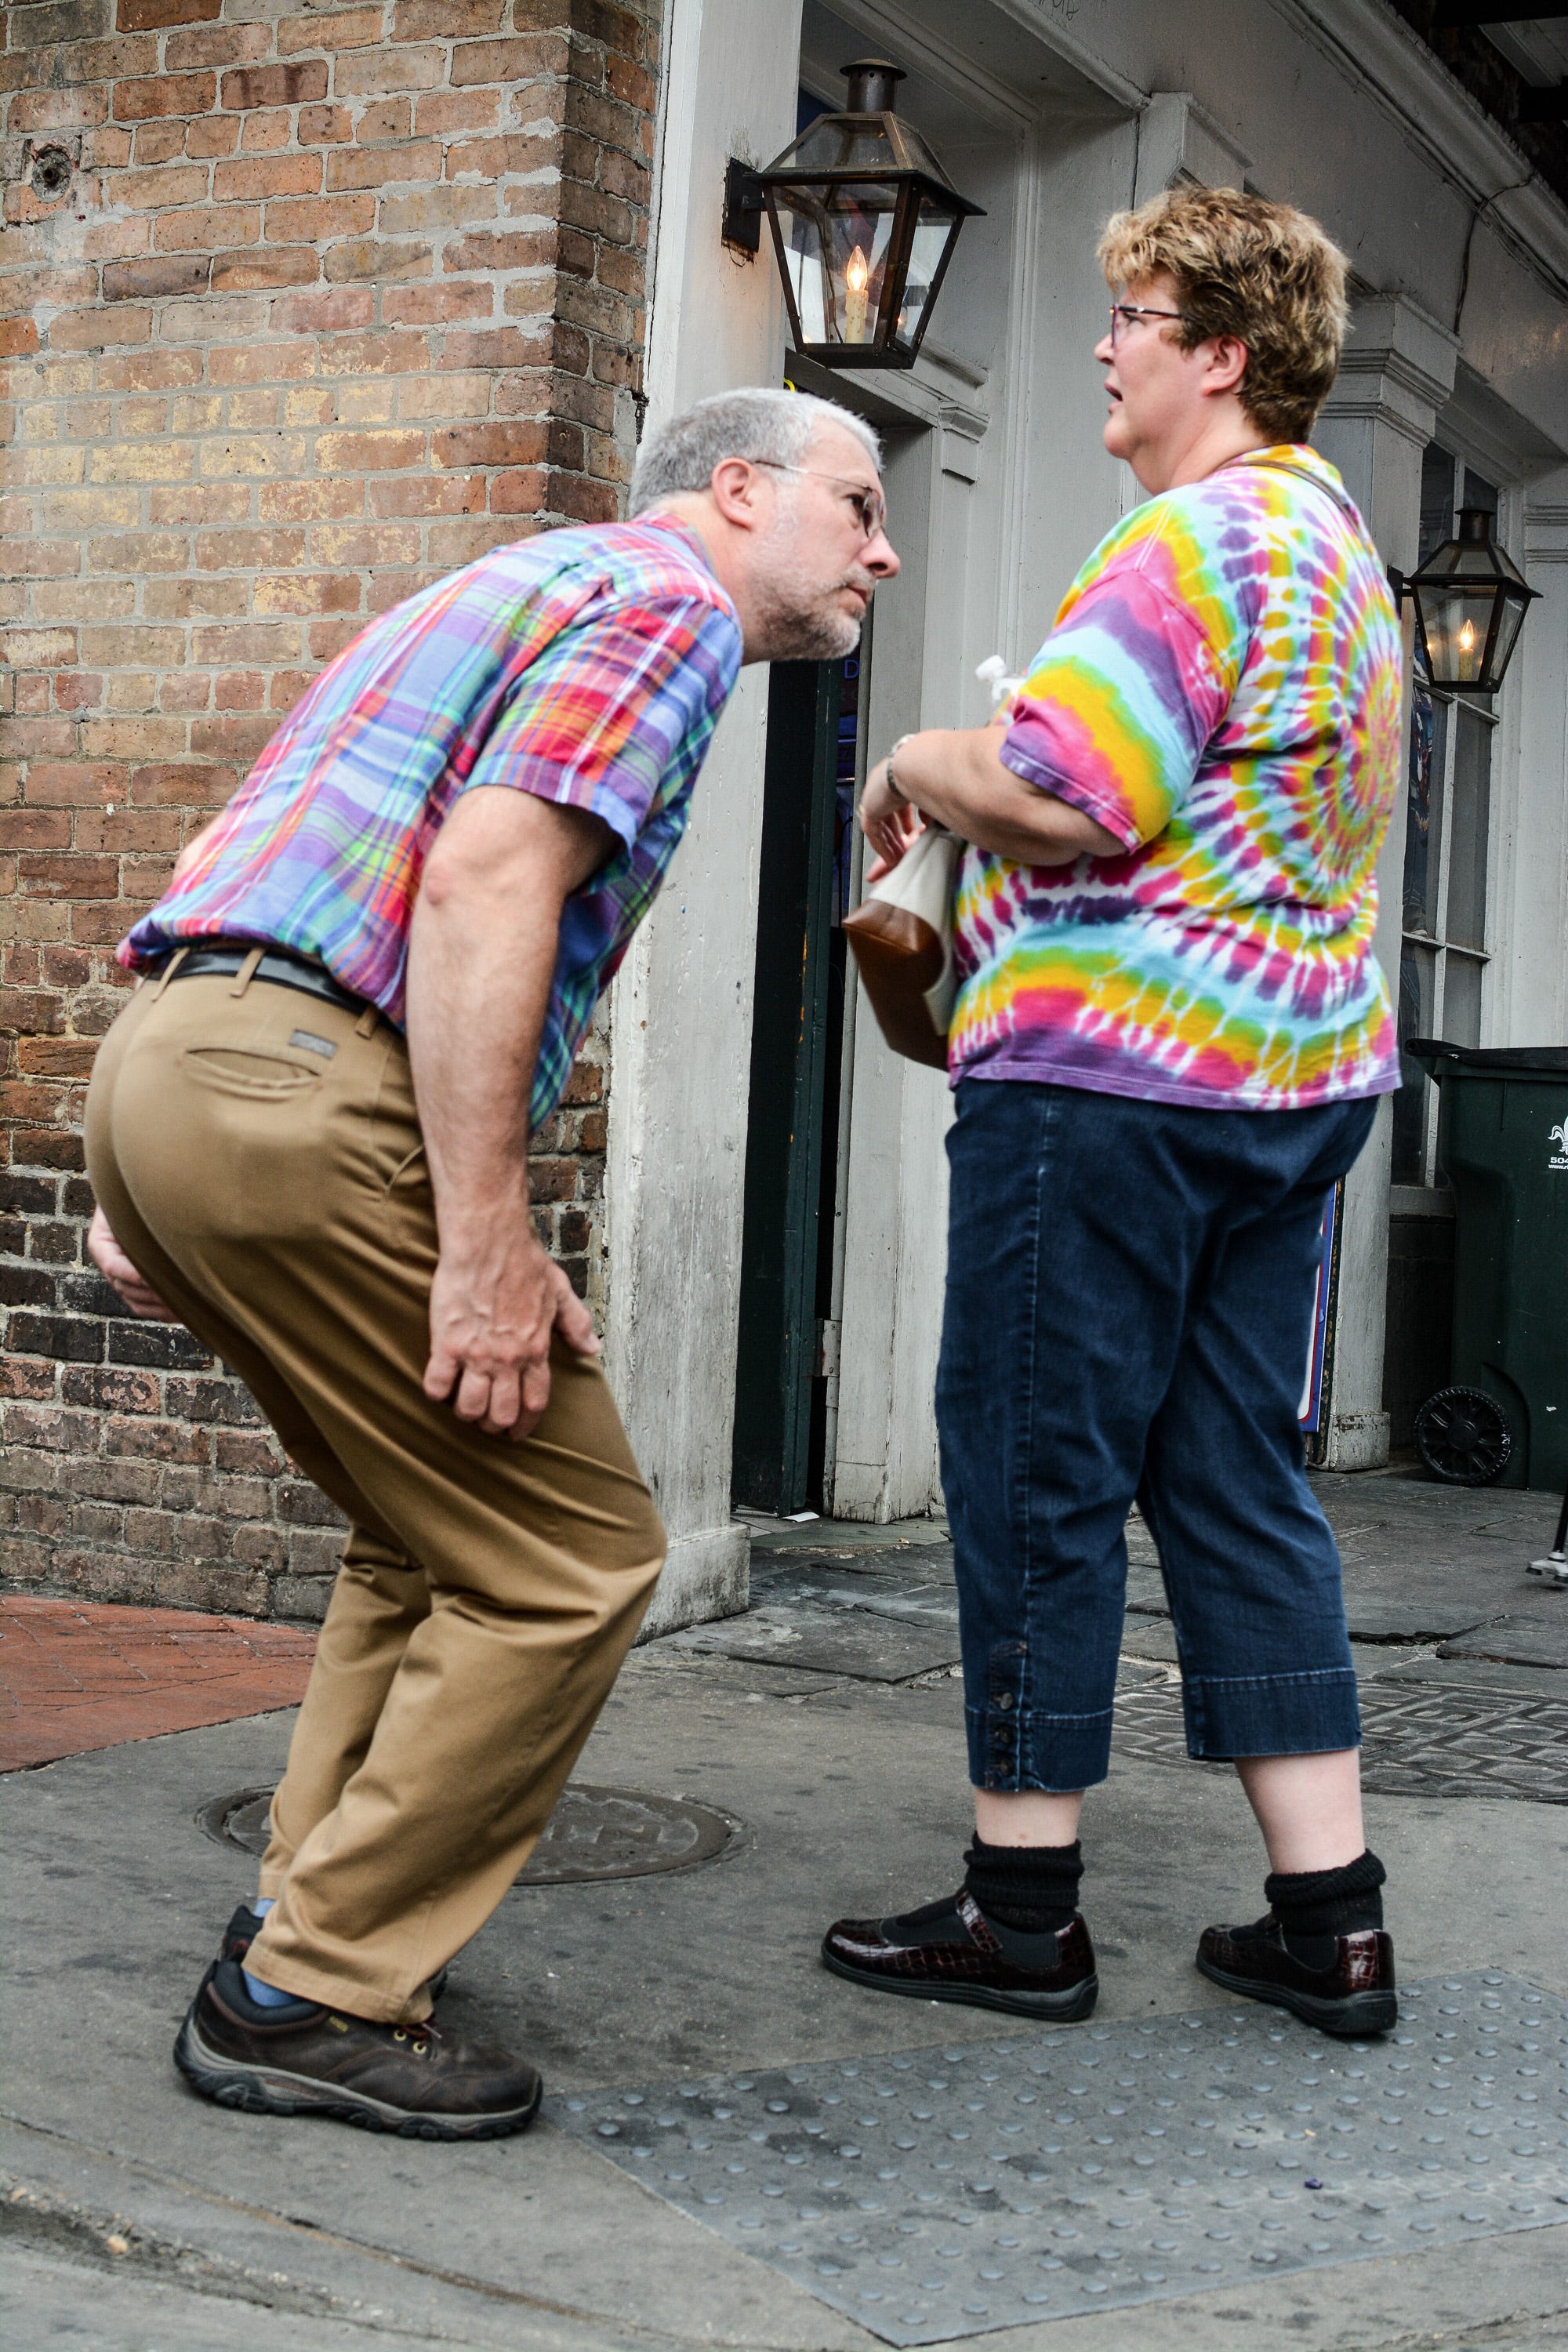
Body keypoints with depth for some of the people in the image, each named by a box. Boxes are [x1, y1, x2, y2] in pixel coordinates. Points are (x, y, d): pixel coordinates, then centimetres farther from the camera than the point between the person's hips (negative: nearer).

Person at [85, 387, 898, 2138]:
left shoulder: (537, 586, 30)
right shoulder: (668, 599, 0)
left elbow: (248, 855, 26)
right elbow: (485, 879, -17)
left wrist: (145, 1182, 24)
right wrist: (486, 1240, -19)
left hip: (163, 1057, 10)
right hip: (306, 1095, -10)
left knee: (434, 1540, 22)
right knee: (564, 1563, -2)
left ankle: (297, 1940, 23)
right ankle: (315, 1997, 4)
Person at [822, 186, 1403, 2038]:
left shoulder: (1195, 537, -13)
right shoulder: (1336, 539, 20)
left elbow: (1063, 799, -22)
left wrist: (925, 766, -2)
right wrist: (986, 770, 17)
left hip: (1114, 1069, -10)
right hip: (1294, 1067, 10)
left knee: (1036, 1475, 0)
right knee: (1239, 1483, 11)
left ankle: (1022, 1909, 8)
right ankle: (1329, 1920, 13)